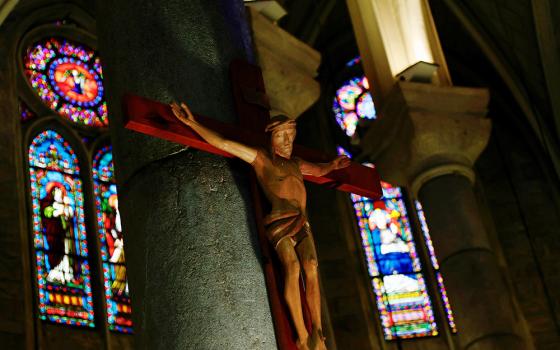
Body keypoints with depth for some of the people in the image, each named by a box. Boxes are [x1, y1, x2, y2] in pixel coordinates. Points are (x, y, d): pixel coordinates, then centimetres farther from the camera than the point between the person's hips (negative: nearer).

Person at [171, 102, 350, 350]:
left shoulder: (295, 163, 25)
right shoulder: (260, 158, 10)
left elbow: (318, 170, 44)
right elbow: (223, 143, 7)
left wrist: (333, 166, 24)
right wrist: (192, 123, 6)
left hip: (302, 225, 6)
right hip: (280, 222, -6)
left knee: (311, 270, -20)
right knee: (292, 268, -29)